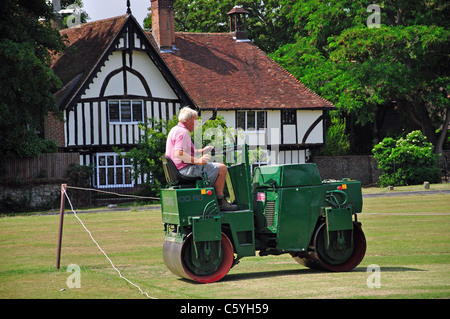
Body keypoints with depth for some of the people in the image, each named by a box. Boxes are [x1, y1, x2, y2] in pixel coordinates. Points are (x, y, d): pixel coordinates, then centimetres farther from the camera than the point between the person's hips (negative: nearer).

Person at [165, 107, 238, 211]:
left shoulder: (175, 130, 19)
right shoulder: (182, 132, -16)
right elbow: (179, 154, -29)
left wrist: (201, 151, 28)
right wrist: (198, 160, -29)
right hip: (186, 169, -12)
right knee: (221, 168, -11)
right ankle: (220, 201, -7)